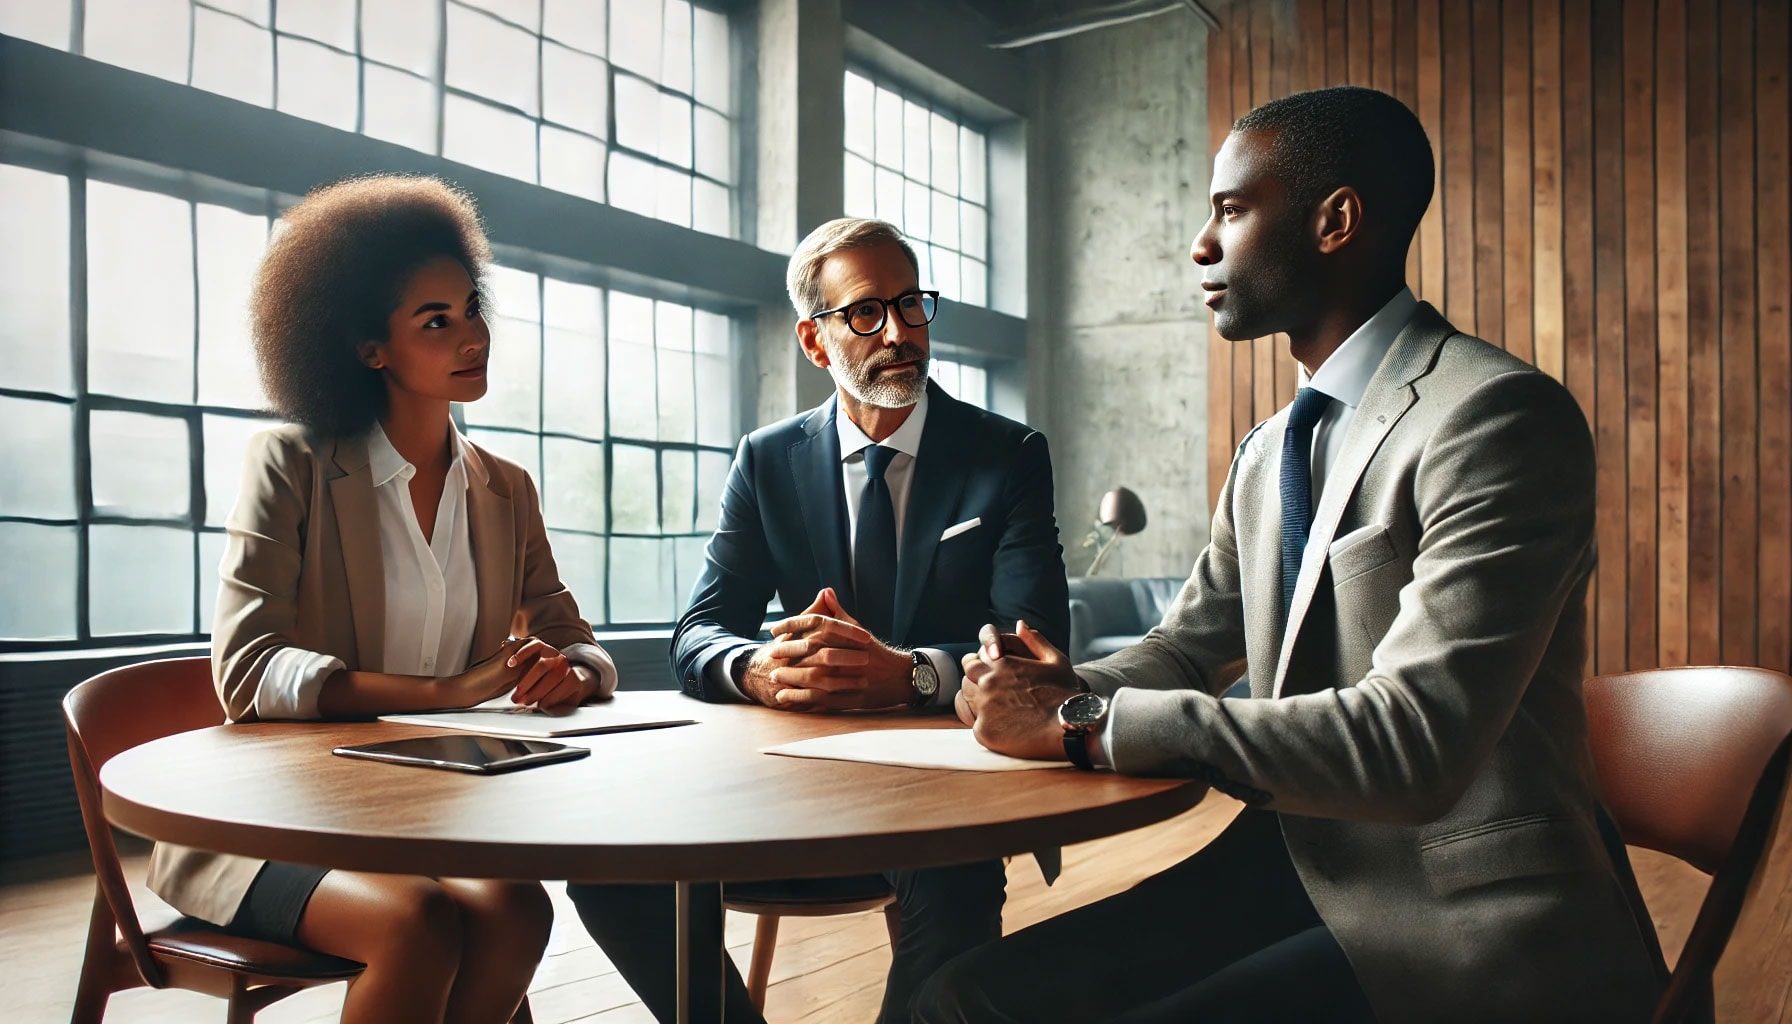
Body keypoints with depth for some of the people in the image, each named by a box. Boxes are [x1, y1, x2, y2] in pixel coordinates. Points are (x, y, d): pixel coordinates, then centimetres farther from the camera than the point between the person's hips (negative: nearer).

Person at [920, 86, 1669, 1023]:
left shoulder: (1496, 415, -16)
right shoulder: (1265, 454, 12)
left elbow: (1411, 743, -25)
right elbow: (1185, 649, 17)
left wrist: (1084, 723, -22)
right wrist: (1068, 688, -7)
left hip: (1464, 912, -7)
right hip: (1295, 865, 7)